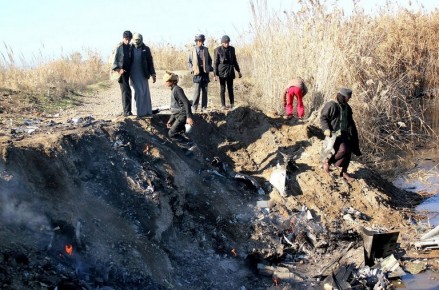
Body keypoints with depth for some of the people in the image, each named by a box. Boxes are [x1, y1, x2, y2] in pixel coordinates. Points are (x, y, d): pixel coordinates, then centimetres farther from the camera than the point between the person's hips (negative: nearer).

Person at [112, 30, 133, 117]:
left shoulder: (130, 47, 12)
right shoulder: (119, 47, -5)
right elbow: (114, 60, -6)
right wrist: (118, 69, -18)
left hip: (128, 72, 5)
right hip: (121, 72, -5)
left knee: (126, 91, 6)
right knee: (126, 91, -11)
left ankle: (127, 111, 11)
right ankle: (127, 111, -10)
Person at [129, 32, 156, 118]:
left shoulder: (146, 49, 4)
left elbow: (150, 62, 4)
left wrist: (153, 74, 0)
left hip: (143, 75, 1)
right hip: (134, 75, -1)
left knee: (145, 93, 6)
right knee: (137, 93, 0)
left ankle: (147, 111, 13)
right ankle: (139, 111, 4)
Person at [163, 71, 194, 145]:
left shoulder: (177, 89, -13)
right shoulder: (173, 90, 17)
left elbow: (186, 103, -22)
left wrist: (189, 117, -28)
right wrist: (171, 120, 21)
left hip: (183, 115, -10)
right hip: (178, 115, 10)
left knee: (171, 134, -14)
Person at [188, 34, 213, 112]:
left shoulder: (206, 50, 8)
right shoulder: (193, 50, 3)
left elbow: (210, 60, 14)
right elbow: (190, 61, 8)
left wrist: (210, 68, 2)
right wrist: (192, 69, -4)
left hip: (205, 72, 3)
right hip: (197, 73, -3)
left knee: (205, 91, 5)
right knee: (197, 91, -9)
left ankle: (204, 107, 11)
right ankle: (194, 106, -1)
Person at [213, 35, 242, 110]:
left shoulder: (232, 49, 5)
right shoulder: (218, 50, -5)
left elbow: (235, 61, 13)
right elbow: (216, 62, -4)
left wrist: (238, 71, 14)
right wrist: (215, 74, -8)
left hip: (230, 72, 3)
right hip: (222, 72, -3)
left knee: (230, 89, 5)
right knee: (222, 89, 2)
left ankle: (232, 104, 14)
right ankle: (223, 105, 8)